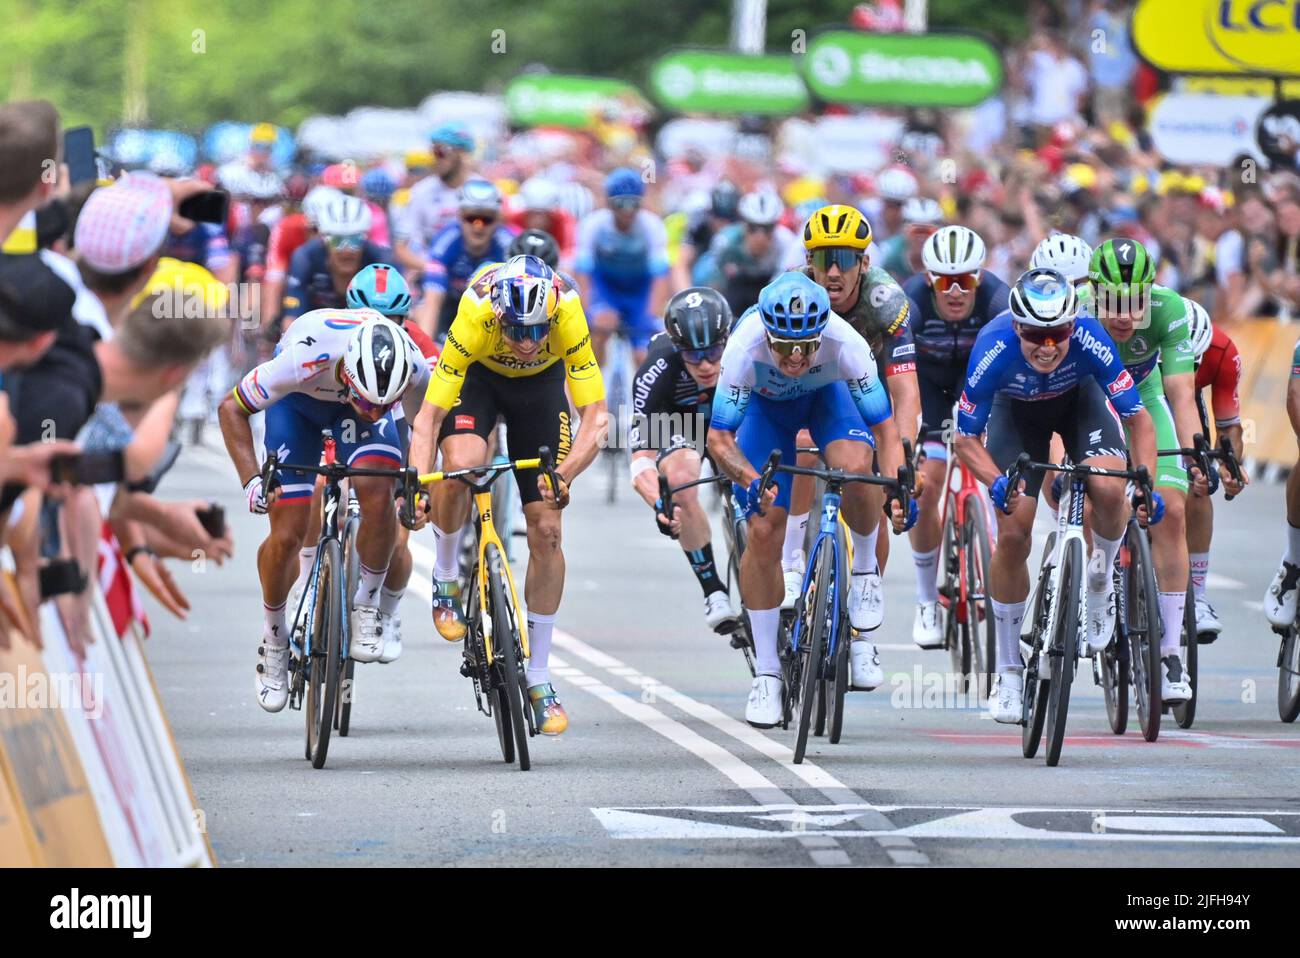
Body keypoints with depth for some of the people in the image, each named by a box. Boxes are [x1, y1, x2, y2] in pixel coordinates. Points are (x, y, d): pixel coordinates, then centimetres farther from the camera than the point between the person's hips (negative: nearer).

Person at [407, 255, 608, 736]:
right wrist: (417, 487, -47)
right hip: (477, 375, -1)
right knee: (461, 466, -33)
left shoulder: (567, 314, -37)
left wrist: (565, 474, -50)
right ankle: (445, 579, -4)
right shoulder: (474, 316, -39)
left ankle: (538, 677, 8)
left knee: (546, 532, -5)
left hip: (541, 381, 1)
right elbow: (429, 416, -34)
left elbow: (595, 416, -34)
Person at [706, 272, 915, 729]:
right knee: (764, 531, -11)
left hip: (827, 395, 0)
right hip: (766, 403, 0)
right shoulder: (745, 347, -38)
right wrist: (751, 480, -51)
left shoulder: (845, 343, -38)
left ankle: (865, 572, -3)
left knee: (856, 467, -34)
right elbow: (719, 437, -32)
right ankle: (767, 673, 2)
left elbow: (884, 426, -29)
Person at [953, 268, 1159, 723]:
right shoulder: (993, 349, -37)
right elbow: (966, 438, -24)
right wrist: (998, 483, -42)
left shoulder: (1090, 339, -37)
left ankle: (1101, 576, 4)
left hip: (1080, 398, 0)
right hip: (1016, 409, 0)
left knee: (1108, 489, -30)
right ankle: (1008, 670, 6)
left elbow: (1138, 416, -28)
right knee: (1013, 536, -12)